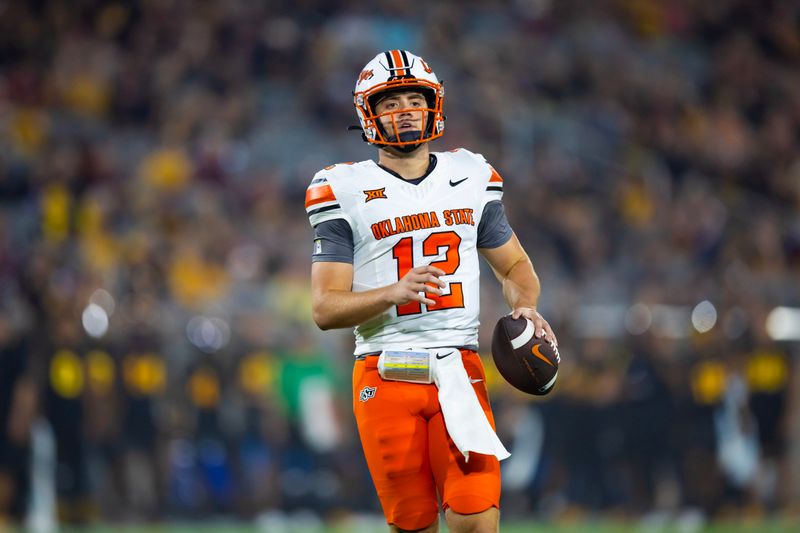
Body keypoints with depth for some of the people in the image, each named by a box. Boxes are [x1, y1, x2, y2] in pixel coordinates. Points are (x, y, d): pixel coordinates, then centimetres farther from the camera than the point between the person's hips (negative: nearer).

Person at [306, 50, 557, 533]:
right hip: (385, 379, -2)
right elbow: (325, 308, -4)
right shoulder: (344, 191, 0)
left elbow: (514, 265, 22)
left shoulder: (471, 177, 11)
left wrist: (525, 306, 0)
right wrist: (393, 293, -21)